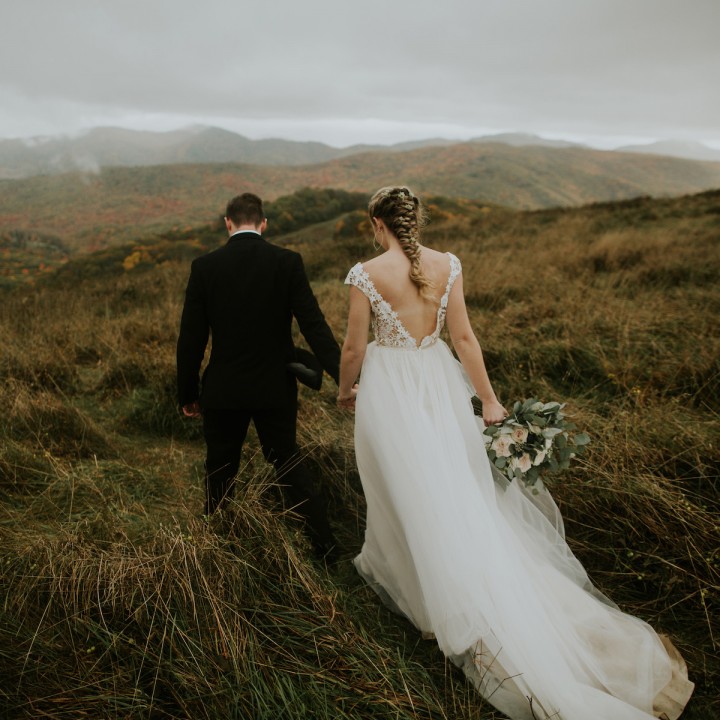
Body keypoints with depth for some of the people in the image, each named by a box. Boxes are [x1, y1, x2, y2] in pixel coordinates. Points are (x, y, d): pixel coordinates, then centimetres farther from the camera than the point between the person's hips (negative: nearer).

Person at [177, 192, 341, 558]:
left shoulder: (204, 266, -6)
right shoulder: (288, 261, -7)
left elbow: (191, 339, -5)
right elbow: (313, 324, -13)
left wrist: (188, 394, 5)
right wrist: (343, 377, -12)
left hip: (223, 391, 0)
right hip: (276, 389, 1)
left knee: (220, 471, 17)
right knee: (287, 460, 17)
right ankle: (324, 541, 21)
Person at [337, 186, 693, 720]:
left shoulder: (367, 274, -14)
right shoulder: (447, 265, -4)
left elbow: (355, 347, -7)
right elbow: (464, 337, -3)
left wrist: (345, 390, 11)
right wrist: (489, 400, 3)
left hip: (388, 387, -4)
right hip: (438, 380, 4)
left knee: (406, 490, 11)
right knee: (457, 488, 17)